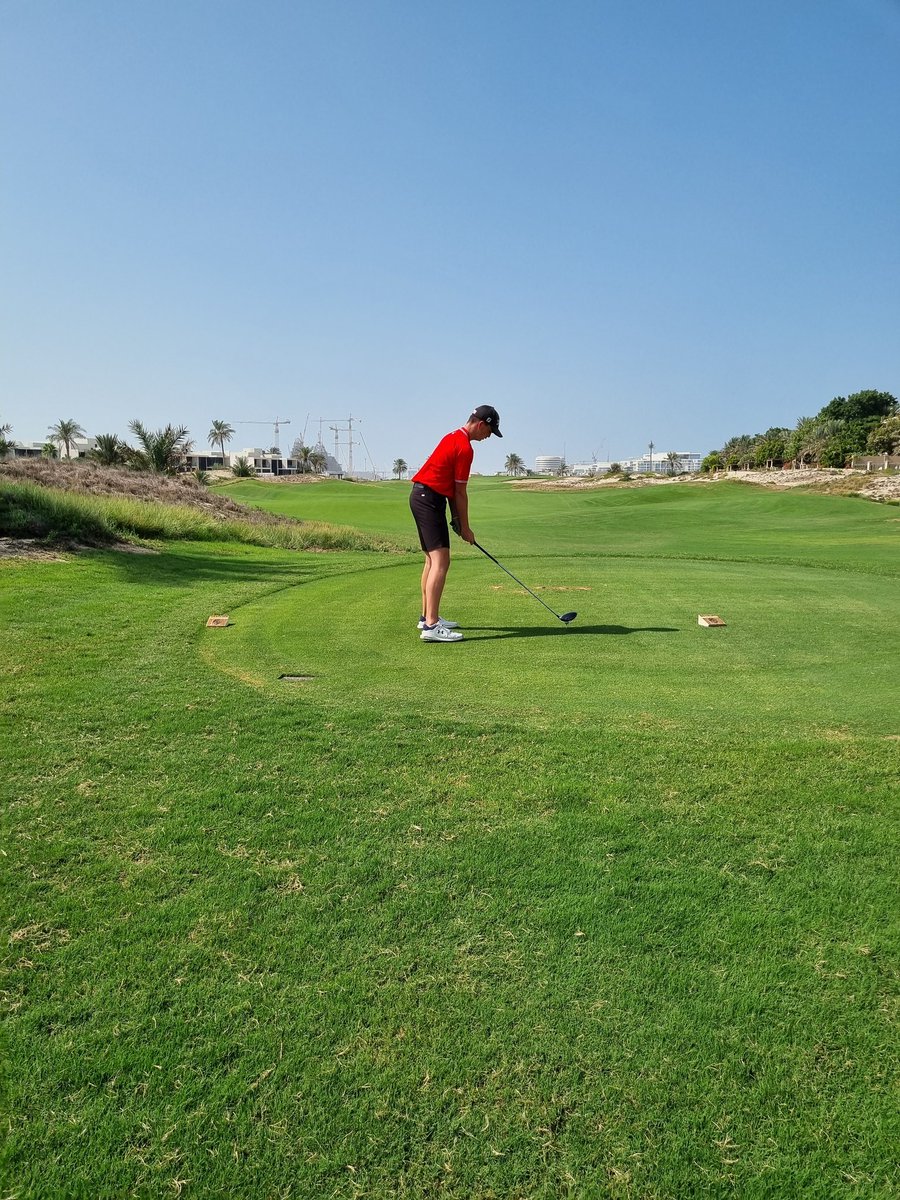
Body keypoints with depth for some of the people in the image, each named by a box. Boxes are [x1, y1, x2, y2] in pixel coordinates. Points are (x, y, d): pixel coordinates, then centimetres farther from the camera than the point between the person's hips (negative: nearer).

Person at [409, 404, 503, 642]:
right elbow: (460, 493, -11)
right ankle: (431, 626, -21)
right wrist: (465, 527, -1)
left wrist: (455, 517, 13)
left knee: (432, 559, 16)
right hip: (430, 499, -11)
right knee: (441, 561, -15)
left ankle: (427, 616, 24)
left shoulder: (453, 437, 17)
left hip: (421, 496, 11)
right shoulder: (465, 448, -15)